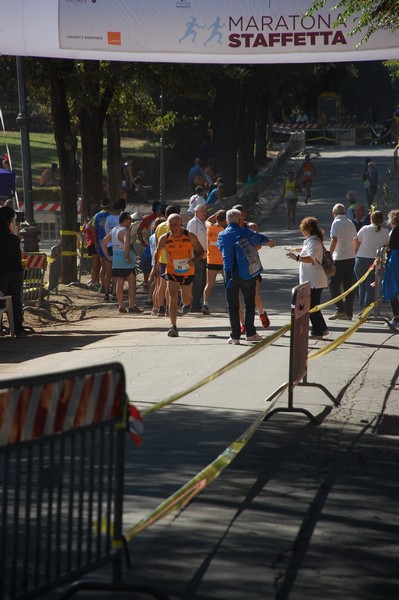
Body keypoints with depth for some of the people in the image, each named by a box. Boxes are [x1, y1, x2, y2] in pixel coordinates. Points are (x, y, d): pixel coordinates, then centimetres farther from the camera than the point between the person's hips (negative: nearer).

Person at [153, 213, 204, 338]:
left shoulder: (190, 237, -12)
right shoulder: (164, 239, -7)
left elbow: (200, 251, -4)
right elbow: (158, 252, 12)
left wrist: (194, 260, -22)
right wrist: (156, 266, 9)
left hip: (187, 272, 0)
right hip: (171, 273, 0)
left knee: (186, 300, 14)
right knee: (173, 299, -15)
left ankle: (187, 304, 54)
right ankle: (174, 327, -17)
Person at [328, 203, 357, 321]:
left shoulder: (336, 223, -9)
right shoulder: (350, 223, 12)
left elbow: (334, 240, -18)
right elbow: (355, 240, 17)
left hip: (340, 258, -7)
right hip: (351, 257, 7)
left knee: (334, 284, -1)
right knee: (348, 285, 9)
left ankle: (340, 310, -10)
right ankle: (348, 313, 9)